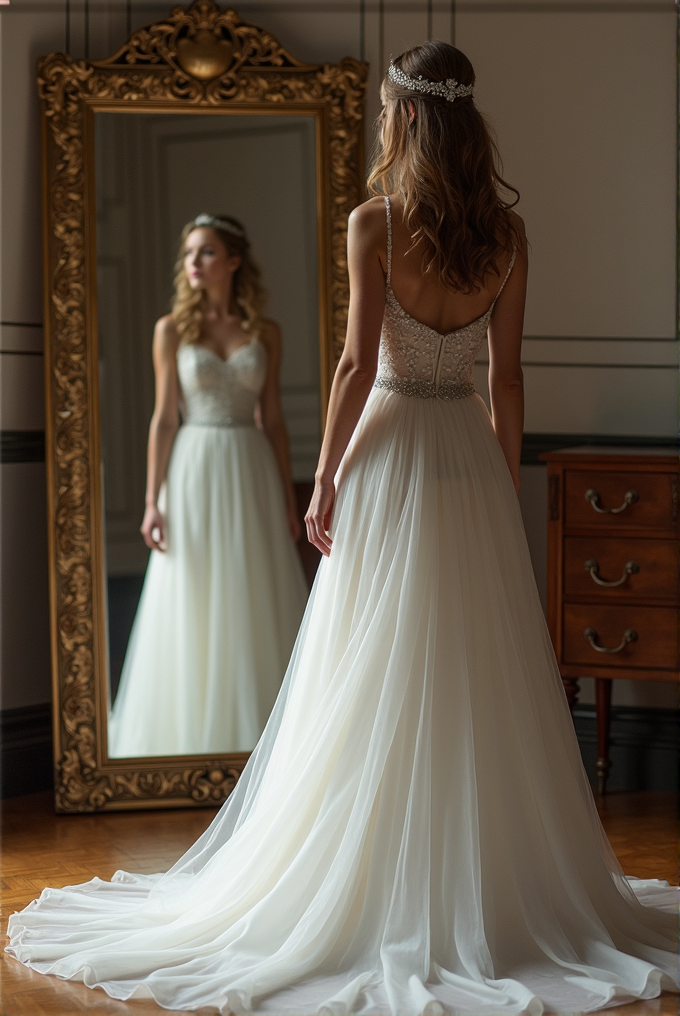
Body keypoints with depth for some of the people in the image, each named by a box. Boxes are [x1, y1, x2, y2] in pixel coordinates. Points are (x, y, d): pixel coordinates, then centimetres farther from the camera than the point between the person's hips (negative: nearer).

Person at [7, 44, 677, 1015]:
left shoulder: (375, 222, -9)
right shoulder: (506, 231, 3)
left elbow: (360, 362, -11)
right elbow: (507, 374, 5)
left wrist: (326, 477, -3)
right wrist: (506, 483, 13)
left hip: (391, 451, -4)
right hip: (471, 455, 4)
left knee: (376, 686, 3)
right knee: (483, 681, 10)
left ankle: (386, 895, 9)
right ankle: (499, 882, 17)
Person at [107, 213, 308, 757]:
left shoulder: (265, 333, 6)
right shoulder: (172, 329, 2)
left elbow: (273, 419, 8)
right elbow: (164, 417, 0)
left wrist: (288, 500, 5)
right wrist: (153, 501, -7)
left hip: (252, 473, 2)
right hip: (193, 471, -2)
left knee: (260, 604, 3)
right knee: (195, 606, 1)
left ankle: (255, 728, 13)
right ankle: (193, 734, 10)